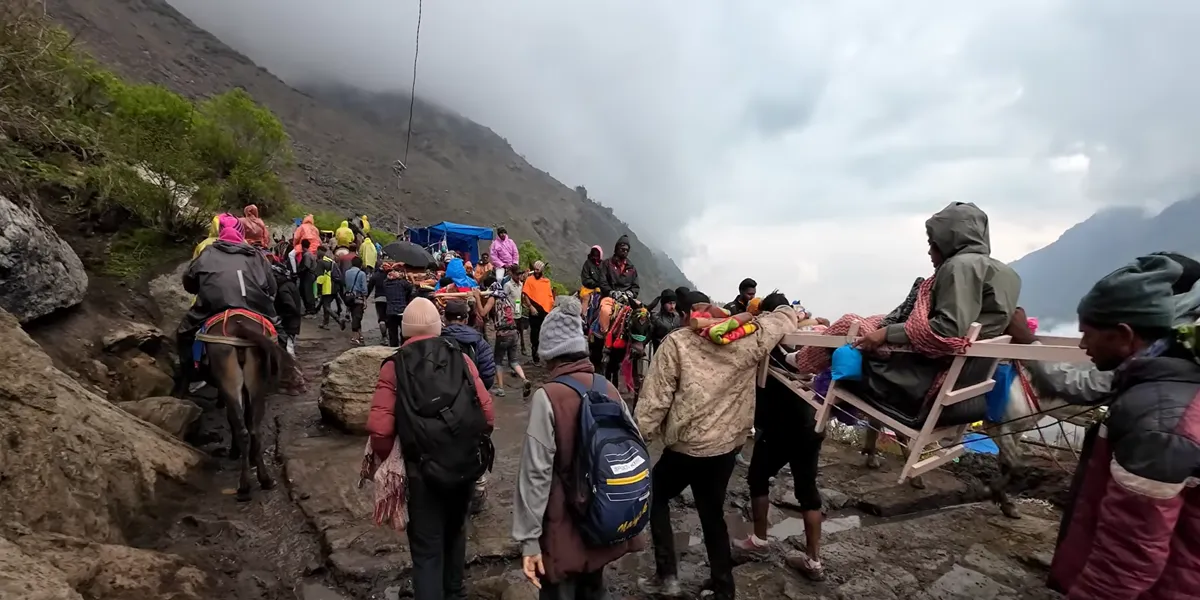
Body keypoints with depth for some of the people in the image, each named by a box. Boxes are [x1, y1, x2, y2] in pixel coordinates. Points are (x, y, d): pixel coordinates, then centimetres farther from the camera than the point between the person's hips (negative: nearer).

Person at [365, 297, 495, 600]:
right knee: (455, 530, 27)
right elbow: (488, 414, -5)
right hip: (466, 464, 4)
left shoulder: (395, 366, -7)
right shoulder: (461, 358, -2)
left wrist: (389, 460, 3)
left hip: (424, 469, -3)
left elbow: (379, 428, -15)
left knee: (426, 548, 11)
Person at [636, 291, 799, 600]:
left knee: (656, 498, 21)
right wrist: (785, 308, 33)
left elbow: (655, 397, -14)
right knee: (713, 516, 21)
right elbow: (786, 316, 11)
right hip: (728, 445, 4)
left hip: (686, 447, -4)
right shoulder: (747, 338, -3)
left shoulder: (677, 342, -12)